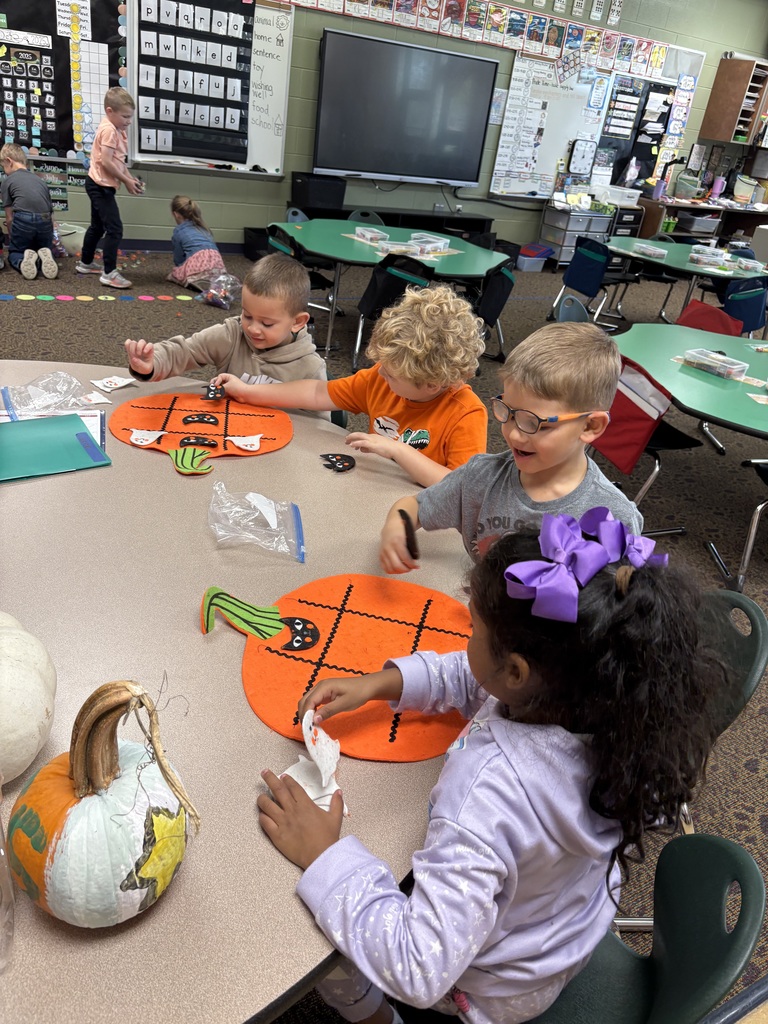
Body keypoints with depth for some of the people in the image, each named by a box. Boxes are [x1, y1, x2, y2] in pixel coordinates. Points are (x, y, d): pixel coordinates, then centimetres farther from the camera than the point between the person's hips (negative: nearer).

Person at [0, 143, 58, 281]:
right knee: (43, 249, 30)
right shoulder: (40, 180, 26)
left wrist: (12, 239, 27)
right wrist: (48, 235, 38)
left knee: (15, 253, 23)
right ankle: (45, 257, -7)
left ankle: (23, 260, -14)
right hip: (45, 221, 3)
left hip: (23, 220, -3)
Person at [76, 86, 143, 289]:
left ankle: (86, 263, 33)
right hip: (101, 185, -11)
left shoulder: (117, 129, 13)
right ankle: (109, 273, -13)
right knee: (115, 229, -14)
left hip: (99, 185, 11)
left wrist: (130, 178, 1)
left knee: (98, 226, 21)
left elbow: (118, 160, 15)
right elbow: (106, 162, -23)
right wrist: (126, 181, -17)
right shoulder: (109, 130, -17)